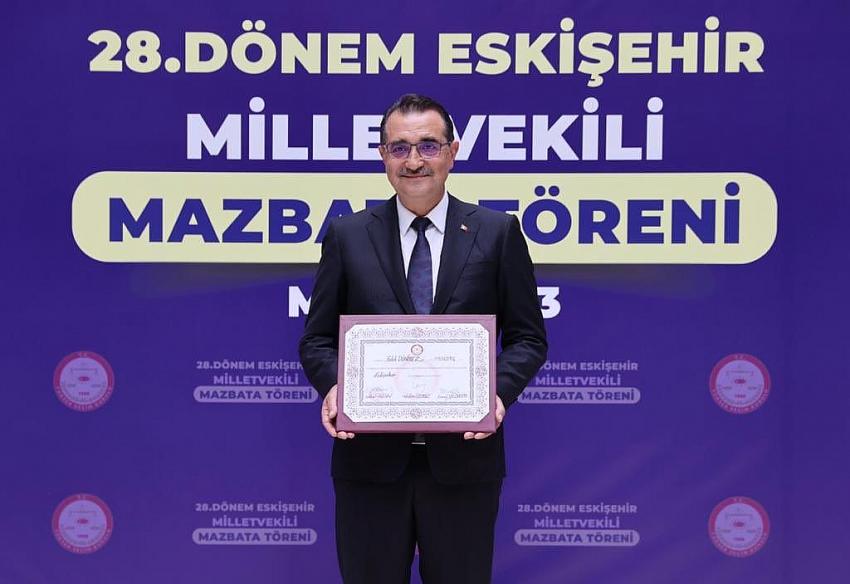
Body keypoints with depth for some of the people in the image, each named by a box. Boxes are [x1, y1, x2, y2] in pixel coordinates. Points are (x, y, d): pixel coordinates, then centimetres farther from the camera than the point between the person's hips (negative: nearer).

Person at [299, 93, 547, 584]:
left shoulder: (497, 232, 4)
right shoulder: (347, 236, 6)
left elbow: (528, 337, 4)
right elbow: (317, 339, 8)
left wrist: (499, 391, -15)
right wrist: (332, 386, -13)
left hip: (464, 457, 0)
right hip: (370, 458, 1)